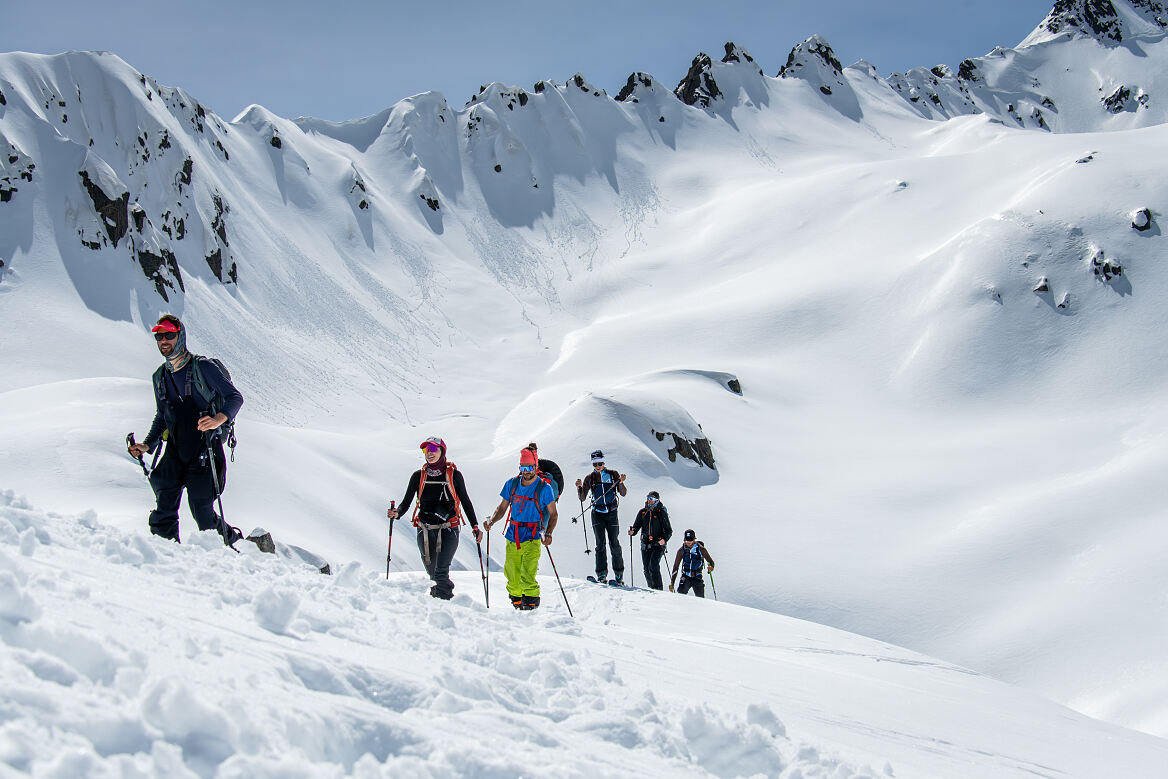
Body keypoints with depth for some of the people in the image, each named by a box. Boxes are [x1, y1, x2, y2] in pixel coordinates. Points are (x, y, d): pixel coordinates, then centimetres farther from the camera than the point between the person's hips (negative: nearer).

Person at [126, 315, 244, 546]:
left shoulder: (203, 367, -8)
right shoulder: (159, 377, 11)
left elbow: (235, 397, -10)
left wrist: (219, 418, -30)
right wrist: (148, 445, 7)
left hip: (203, 452, -6)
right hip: (174, 452, 6)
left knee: (202, 514, -7)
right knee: (164, 511, 0)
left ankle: (236, 545, 13)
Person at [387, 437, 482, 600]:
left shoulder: (454, 475, 2)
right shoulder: (418, 476, 7)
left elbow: (465, 501, 10)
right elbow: (406, 502, 6)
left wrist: (475, 526, 5)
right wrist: (397, 513, -15)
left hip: (448, 530, -3)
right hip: (425, 530, 3)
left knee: (441, 573, -17)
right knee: (432, 573, 9)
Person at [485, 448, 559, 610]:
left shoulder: (545, 488, -5)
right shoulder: (512, 484, 5)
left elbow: (553, 514, -1)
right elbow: (502, 508, 13)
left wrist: (548, 534, -17)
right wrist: (491, 521, -6)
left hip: (532, 537, -4)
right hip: (512, 536, 4)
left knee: (526, 578, -17)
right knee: (511, 575, 6)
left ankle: (531, 601, 1)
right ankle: (516, 599, 28)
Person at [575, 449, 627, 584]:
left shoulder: (613, 475, 2)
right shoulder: (590, 478, 6)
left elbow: (623, 493, -1)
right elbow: (582, 497, 4)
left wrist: (621, 482, -18)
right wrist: (579, 487, -14)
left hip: (611, 513, -1)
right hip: (597, 514, 1)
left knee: (614, 544, 0)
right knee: (600, 544, -6)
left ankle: (619, 574, 9)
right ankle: (601, 573, -4)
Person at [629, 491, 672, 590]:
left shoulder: (661, 513, -2)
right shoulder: (642, 512, 10)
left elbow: (668, 531, -3)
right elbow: (637, 525, 13)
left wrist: (664, 539, -22)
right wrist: (632, 531, -10)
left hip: (658, 544, -4)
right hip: (645, 545, 4)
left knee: (653, 566, -20)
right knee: (647, 570, 4)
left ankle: (658, 589, -18)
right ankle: (651, 589, 18)